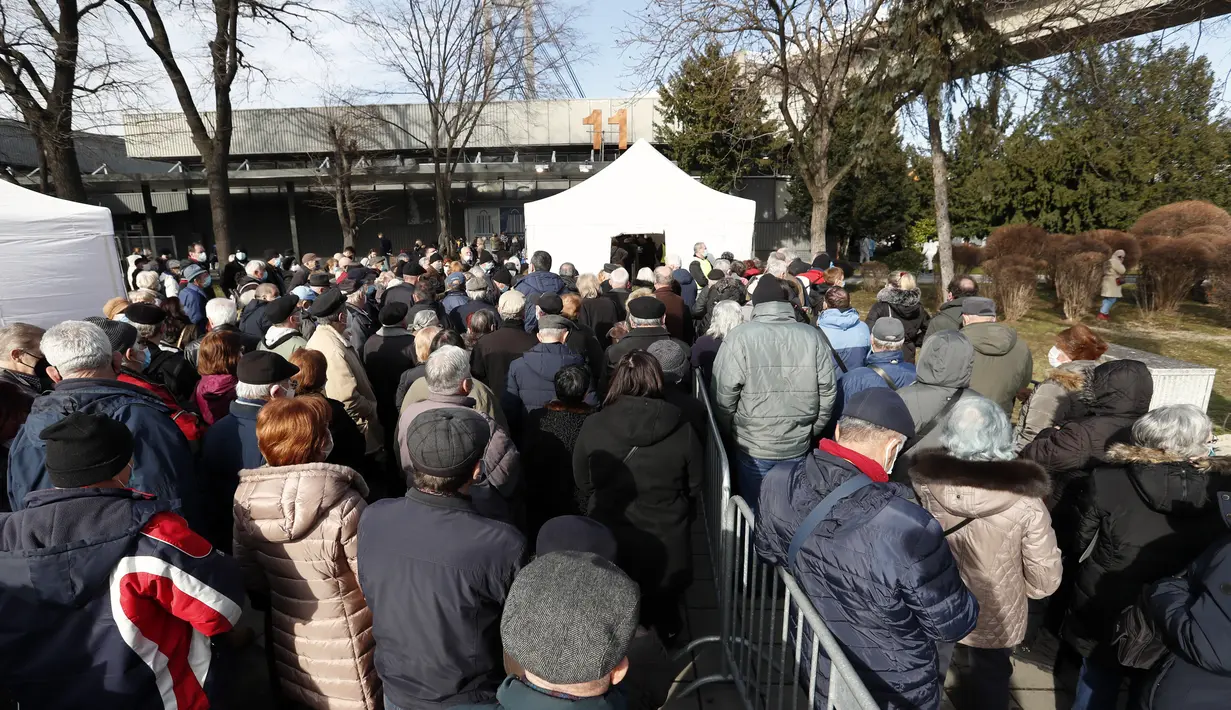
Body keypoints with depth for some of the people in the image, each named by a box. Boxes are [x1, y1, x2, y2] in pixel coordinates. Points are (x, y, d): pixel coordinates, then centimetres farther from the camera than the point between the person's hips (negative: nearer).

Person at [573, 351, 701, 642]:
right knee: (663, 613, 28)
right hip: (667, 547, 0)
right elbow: (694, 487, -3)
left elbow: (583, 485, -2)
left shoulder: (592, 427, -18)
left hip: (609, 544, 0)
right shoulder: (682, 430, -18)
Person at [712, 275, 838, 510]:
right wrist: (811, 433, 14)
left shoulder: (740, 338, -14)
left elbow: (724, 397, -13)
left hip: (753, 446, -2)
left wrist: (731, 434, 4)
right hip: (798, 446, 3)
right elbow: (828, 392, -1)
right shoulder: (813, 336, -5)